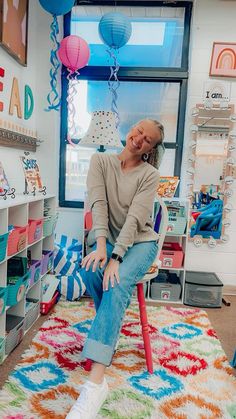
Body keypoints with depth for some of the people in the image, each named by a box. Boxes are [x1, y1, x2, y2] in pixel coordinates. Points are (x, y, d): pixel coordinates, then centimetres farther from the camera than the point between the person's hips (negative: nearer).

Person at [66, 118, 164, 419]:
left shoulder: (150, 175, -6)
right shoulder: (100, 161, 0)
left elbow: (134, 218, -19)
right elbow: (98, 202, -15)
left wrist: (115, 258, -31)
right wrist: (101, 245, -29)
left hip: (140, 241, -2)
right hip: (107, 239, 3)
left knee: (118, 282, -31)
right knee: (90, 271, -31)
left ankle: (95, 383, -35)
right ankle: (110, 332, -5)